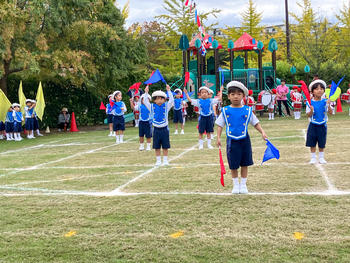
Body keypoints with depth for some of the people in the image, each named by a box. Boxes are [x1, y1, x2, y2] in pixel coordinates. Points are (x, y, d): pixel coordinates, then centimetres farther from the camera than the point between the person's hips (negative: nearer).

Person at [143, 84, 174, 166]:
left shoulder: (166, 106, 0)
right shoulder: (152, 107, 3)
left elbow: (171, 100, -10)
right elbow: (145, 101, 1)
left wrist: (168, 91, -15)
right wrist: (146, 93, -8)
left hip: (164, 129, -1)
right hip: (156, 129, 1)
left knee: (165, 146, 4)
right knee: (157, 147, 6)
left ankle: (165, 160, 14)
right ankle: (158, 160, 16)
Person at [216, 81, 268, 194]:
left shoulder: (248, 110, 0)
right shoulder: (225, 111, 0)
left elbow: (255, 123, 5)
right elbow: (220, 125, 4)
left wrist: (262, 132, -8)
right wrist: (218, 137, -6)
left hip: (244, 139, 0)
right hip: (232, 141, 0)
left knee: (244, 164, 8)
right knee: (233, 165, 6)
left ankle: (243, 184, 22)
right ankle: (236, 184, 24)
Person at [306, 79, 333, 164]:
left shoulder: (325, 101, -4)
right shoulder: (310, 103, -8)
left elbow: (330, 112, -10)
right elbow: (308, 115, -8)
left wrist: (329, 105, -26)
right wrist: (311, 110, -27)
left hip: (322, 125, 1)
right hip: (313, 125, -1)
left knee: (322, 143, 9)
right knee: (312, 143, 4)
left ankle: (321, 158, 23)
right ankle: (313, 158, 17)